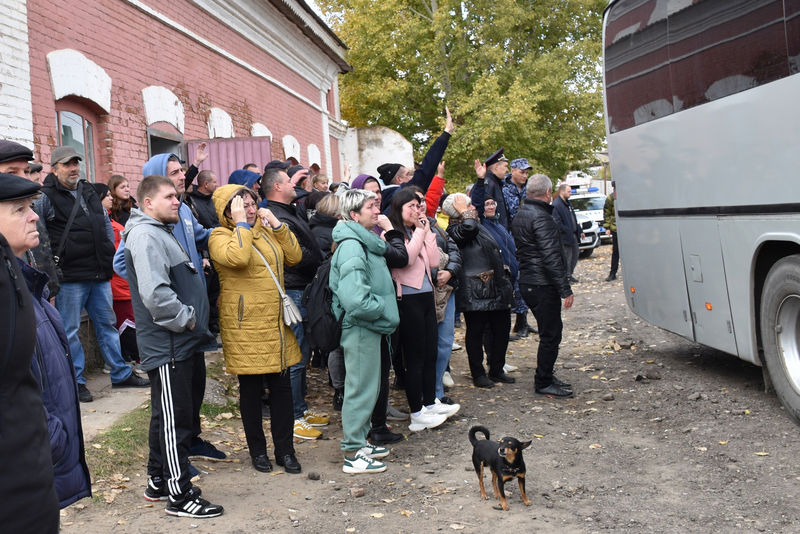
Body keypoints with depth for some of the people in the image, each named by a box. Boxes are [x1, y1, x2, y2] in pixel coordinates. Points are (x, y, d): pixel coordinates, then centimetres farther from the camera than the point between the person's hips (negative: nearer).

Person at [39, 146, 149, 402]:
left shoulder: (89, 192, 13)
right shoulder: (47, 197, -7)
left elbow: (106, 223, 24)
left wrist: (109, 252, 15)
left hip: (100, 274, 7)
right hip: (69, 276, -6)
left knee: (107, 324, 15)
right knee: (70, 331, 2)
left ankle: (121, 373, 24)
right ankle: (76, 381, 13)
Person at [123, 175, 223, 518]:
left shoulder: (161, 232, 19)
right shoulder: (145, 235, -15)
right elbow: (154, 293, -28)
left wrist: (194, 322, 19)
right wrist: (186, 319, -17)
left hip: (180, 344, 10)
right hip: (166, 345, -10)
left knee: (168, 417, 18)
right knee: (174, 420, -4)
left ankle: (158, 482, 29)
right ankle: (180, 496, 4)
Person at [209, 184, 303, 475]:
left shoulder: (265, 230, 15)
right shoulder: (220, 236, -6)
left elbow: (294, 256, 9)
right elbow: (237, 257, -27)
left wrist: (277, 225, 1)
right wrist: (241, 223, -17)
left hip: (275, 321, 6)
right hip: (245, 324, -6)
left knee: (282, 385, 8)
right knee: (251, 388, 5)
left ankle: (285, 450, 17)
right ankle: (258, 450, 19)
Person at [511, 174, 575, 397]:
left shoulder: (521, 215, 15)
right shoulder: (541, 217, -17)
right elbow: (551, 257, -22)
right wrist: (566, 290, -19)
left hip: (528, 283, 10)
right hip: (542, 285, -10)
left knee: (551, 330, 19)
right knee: (550, 334, -2)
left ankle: (545, 376, 28)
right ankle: (543, 383, 6)